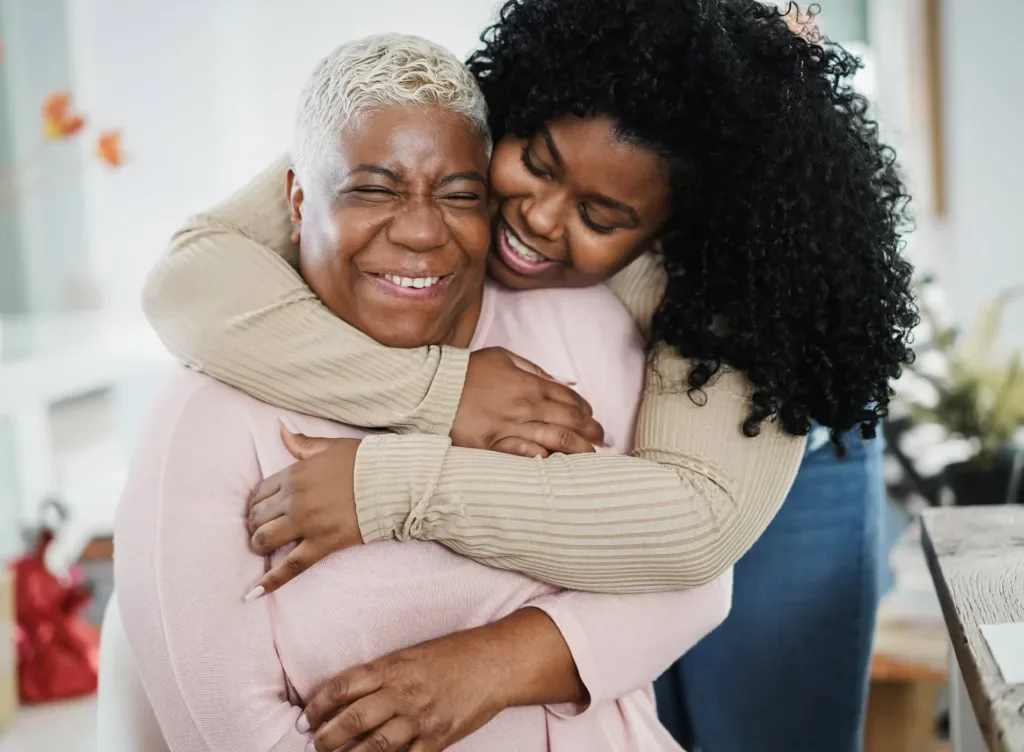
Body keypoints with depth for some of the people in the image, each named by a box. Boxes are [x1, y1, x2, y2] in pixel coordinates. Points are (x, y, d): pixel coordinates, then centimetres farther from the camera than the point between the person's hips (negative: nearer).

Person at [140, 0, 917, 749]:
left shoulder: (730, 276, -35)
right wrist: (439, 386, -46)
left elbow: (699, 521, -46)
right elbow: (192, 276, -36)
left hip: (760, 482, -1)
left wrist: (393, 488, -49)